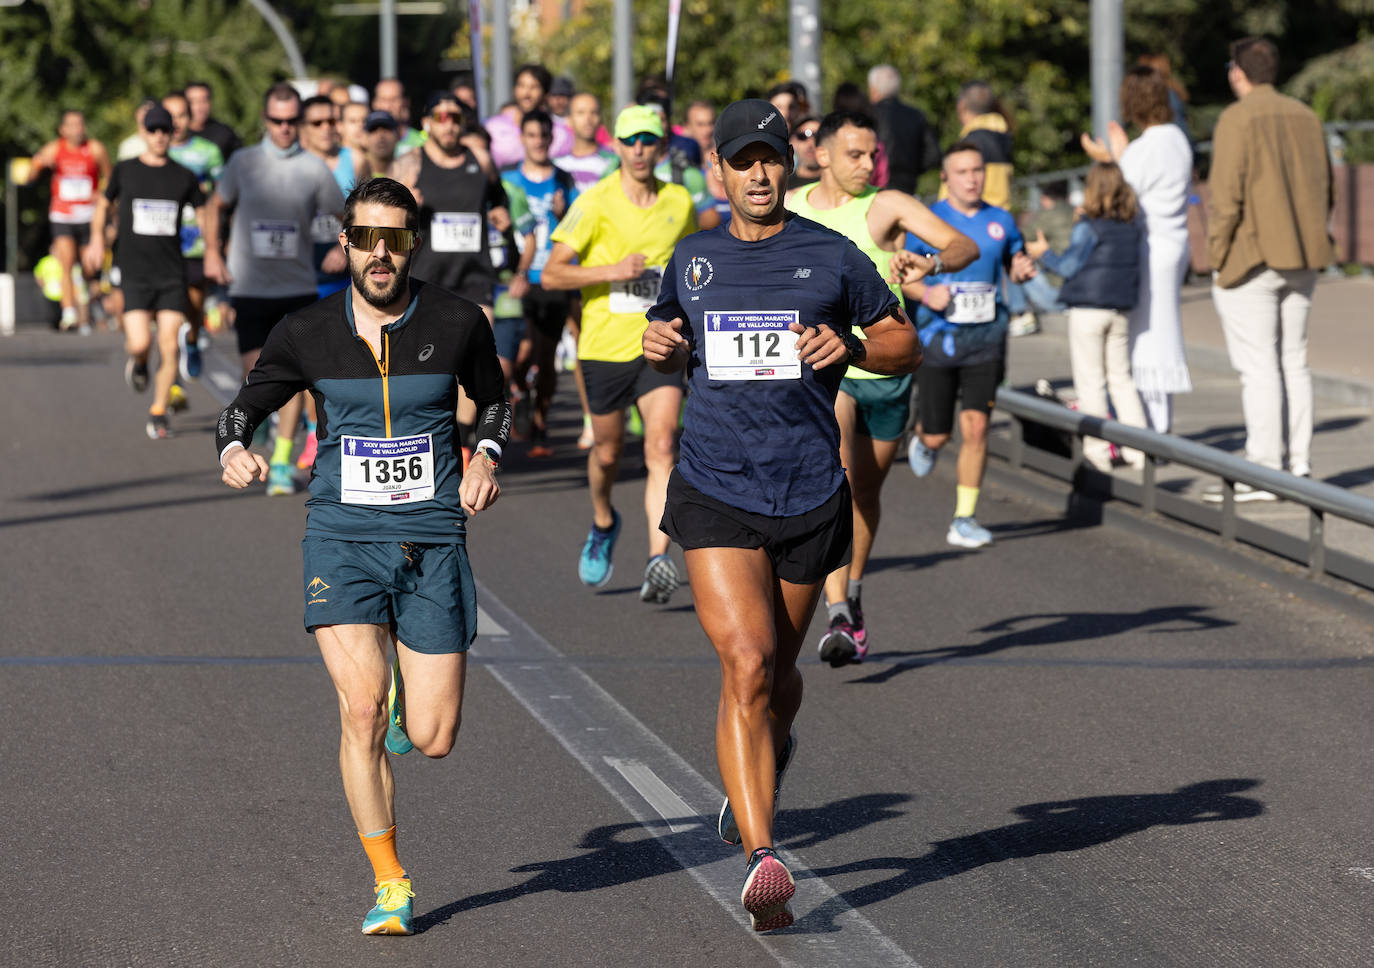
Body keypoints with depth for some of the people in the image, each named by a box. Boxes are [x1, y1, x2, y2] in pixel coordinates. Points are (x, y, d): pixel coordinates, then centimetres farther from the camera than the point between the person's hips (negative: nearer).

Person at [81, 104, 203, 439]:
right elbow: (103, 203, 20)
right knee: (140, 343, -15)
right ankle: (138, 361, 23)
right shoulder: (125, 171, 3)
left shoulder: (184, 177, 5)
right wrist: (97, 239, 8)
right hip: (135, 273, -1)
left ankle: (158, 412, 9)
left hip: (172, 273, 1)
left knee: (168, 346, -6)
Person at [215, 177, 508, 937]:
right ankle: (389, 883, -3)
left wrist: (487, 460, -2)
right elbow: (244, 407, 10)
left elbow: (494, 400, 17)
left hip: (432, 540, 1)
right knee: (362, 711, -18)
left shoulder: (457, 323, -2)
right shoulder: (307, 333, -2)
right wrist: (234, 452, -12)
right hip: (342, 538, -1)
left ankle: (407, 689, 37)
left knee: (432, 739, -2)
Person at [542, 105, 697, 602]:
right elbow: (551, 273, -10)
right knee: (607, 452, 14)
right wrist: (610, 271, -21)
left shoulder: (679, 202, 4)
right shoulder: (596, 202, -8)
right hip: (606, 345, -1)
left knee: (661, 448, -16)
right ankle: (603, 523, 46)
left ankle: (659, 562, -22)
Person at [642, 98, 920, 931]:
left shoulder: (832, 257, 1)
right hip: (714, 492, 0)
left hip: (810, 494, 0)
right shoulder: (692, 261, 8)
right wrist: (660, 347, 1)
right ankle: (763, 858, -17)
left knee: (779, 669, 15)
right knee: (746, 665, -16)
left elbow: (907, 346, 8)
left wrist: (851, 345, -12)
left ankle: (772, 752, 51)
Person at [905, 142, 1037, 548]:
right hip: (938, 336, -1)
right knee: (938, 436, 3)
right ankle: (922, 440, 43)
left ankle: (964, 519, 1)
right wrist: (925, 293, -17)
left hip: (985, 338, 1)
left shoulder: (1001, 221, 6)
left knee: (976, 427, -9)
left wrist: (1023, 269, -5)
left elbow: (1015, 264, 19)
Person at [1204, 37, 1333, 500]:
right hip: (1300, 262, 7)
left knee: (1258, 367, -7)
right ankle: (1300, 467, 12)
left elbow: (1226, 195, -16)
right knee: (1293, 362, 12)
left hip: (1250, 259, -7)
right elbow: (1325, 187, 14)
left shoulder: (1237, 119, -11)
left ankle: (1262, 472, -9)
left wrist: (1218, 254, -9)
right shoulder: (1305, 117, 11)